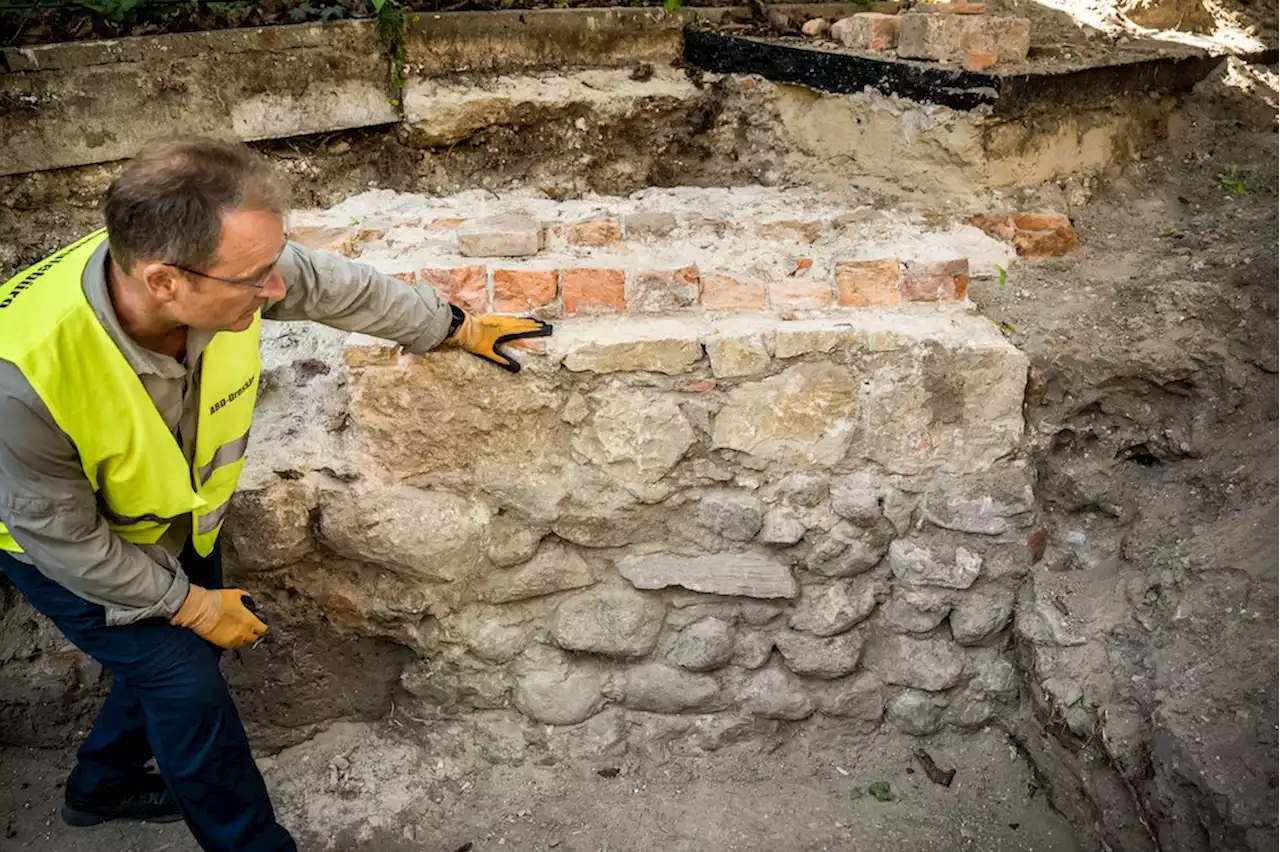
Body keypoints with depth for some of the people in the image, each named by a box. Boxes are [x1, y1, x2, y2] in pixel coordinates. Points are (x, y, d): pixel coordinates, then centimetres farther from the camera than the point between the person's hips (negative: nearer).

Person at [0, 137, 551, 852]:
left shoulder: (224, 259, -31)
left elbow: (344, 288, -12)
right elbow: (63, 538, -26)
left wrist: (459, 327, 3)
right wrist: (188, 603, -15)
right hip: (70, 547, -5)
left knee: (183, 650, 19)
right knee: (185, 679, -6)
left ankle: (104, 787, 48)